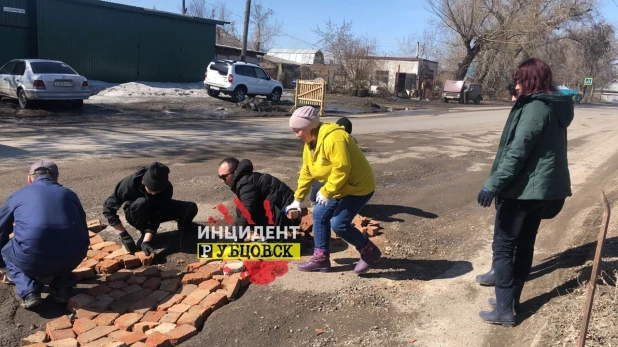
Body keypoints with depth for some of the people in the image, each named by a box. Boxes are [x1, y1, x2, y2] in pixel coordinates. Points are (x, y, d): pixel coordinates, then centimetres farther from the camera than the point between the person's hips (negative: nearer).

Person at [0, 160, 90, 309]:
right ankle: (63, 287, 16)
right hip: (72, 258, 2)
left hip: (32, 260, -2)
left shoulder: (17, 195, 21)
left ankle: (29, 292, 9)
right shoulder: (70, 194, 25)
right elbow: (83, 232, 34)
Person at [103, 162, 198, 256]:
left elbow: (157, 217, -30)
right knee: (142, 203, -40)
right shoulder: (130, 183, -35)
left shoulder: (167, 188, -30)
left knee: (191, 208, -22)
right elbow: (108, 208, -31)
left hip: (157, 211, 2)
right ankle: (144, 233, -13)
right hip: (136, 215, -1)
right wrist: (124, 236, -36)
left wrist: (146, 241, -43)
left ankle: (184, 225, 12)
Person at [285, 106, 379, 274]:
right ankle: (321, 257, 18)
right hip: (339, 187, 10)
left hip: (358, 186, -10)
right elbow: (306, 173, 11)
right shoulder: (310, 144, 4)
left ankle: (369, 252, 6)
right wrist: (298, 199, 13)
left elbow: (342, 168, -33)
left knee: (338, 223, -15)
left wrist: (326, 192, -27)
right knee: (319, 215, 8)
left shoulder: (333, 138, -28)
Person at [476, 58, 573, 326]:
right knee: (525, 244, 16)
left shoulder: (535, 108, -17)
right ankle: (511, 299, 28)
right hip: (541, 189, 10)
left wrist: (493, 184, -25)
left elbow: (517, 152, -24)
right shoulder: (554, 107, 13)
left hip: (522, 190, -10)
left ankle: (504, 310, 4)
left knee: (503, 247, -1)